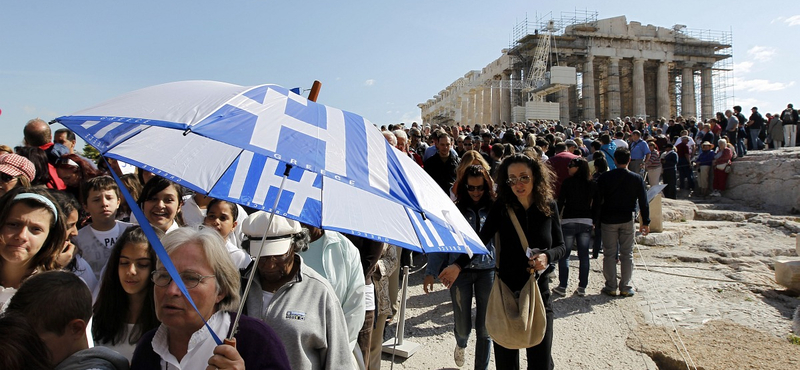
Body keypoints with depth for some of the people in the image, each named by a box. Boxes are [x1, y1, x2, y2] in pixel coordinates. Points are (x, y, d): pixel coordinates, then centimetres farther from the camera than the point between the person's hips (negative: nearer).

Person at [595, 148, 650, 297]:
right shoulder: (637, 178, -3)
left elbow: (597, 201, -5)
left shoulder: (605, 177, -6)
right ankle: (626, 287, 13)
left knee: (609, 254, 6)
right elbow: (643, 202, 0)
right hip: (627, 220, 1)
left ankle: (611, 287, 10)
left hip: (608, 220, -1)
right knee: (627, 254, 9)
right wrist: (645, 222, 8)